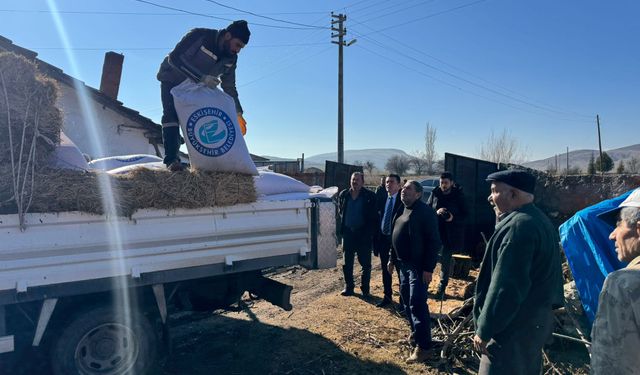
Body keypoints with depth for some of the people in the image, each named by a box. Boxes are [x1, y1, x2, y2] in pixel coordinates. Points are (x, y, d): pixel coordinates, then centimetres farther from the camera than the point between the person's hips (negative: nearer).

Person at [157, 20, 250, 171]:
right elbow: (175, 58, -35)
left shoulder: (231, 58, -10)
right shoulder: (199, 35, -29)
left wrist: (238, 113, -4)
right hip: (171, 81, -5)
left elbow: (229, 86, 0)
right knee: (171, 115, -21)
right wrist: (202, 77, -44)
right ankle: (171, 160, -26)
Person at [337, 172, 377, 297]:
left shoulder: (370, 196, -6)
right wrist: (342, 228, 8)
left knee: (365, 263, 3)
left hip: (363, 233, -4)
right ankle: (348, 287, 24)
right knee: (347, 263, 11)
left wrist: (369, 232, -8)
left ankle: (365, 289, 16)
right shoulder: (343, 195, 6)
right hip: (348, 232, 4)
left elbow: (373, 216, -4)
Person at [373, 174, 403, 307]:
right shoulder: (381, 200, 7)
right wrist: (376, 241, 6)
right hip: (383, 239, 5)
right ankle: (387, 297, 31)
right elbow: (377, 220, 9)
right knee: (385, 270, 15)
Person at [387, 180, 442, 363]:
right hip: (403, 263, 9)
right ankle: (415, 332, 36)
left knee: (417, 305, -6)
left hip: (418, 265, -9)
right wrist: (392, 258, 17)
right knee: (407, 301, 18)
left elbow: (433, 242, -19)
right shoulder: (402, 210, 11)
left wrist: (429, 268, -21)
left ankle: (424, 346, 4)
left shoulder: (425, 212, -16)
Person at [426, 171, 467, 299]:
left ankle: (442, 288, 21)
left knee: (445, 261, 8)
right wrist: (436, 212, -19)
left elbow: (464, 214, -2)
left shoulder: (458, 195, -4)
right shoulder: (435, 194, -1)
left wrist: (453, 217, -21)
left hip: (450, 234, -1)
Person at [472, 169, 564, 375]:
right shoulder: (538, 220, 10)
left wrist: (484, 330, -19)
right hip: (535, 321, 10)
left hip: (515, 328, -10)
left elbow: (506, 286, -26)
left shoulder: (519, 226, -23)